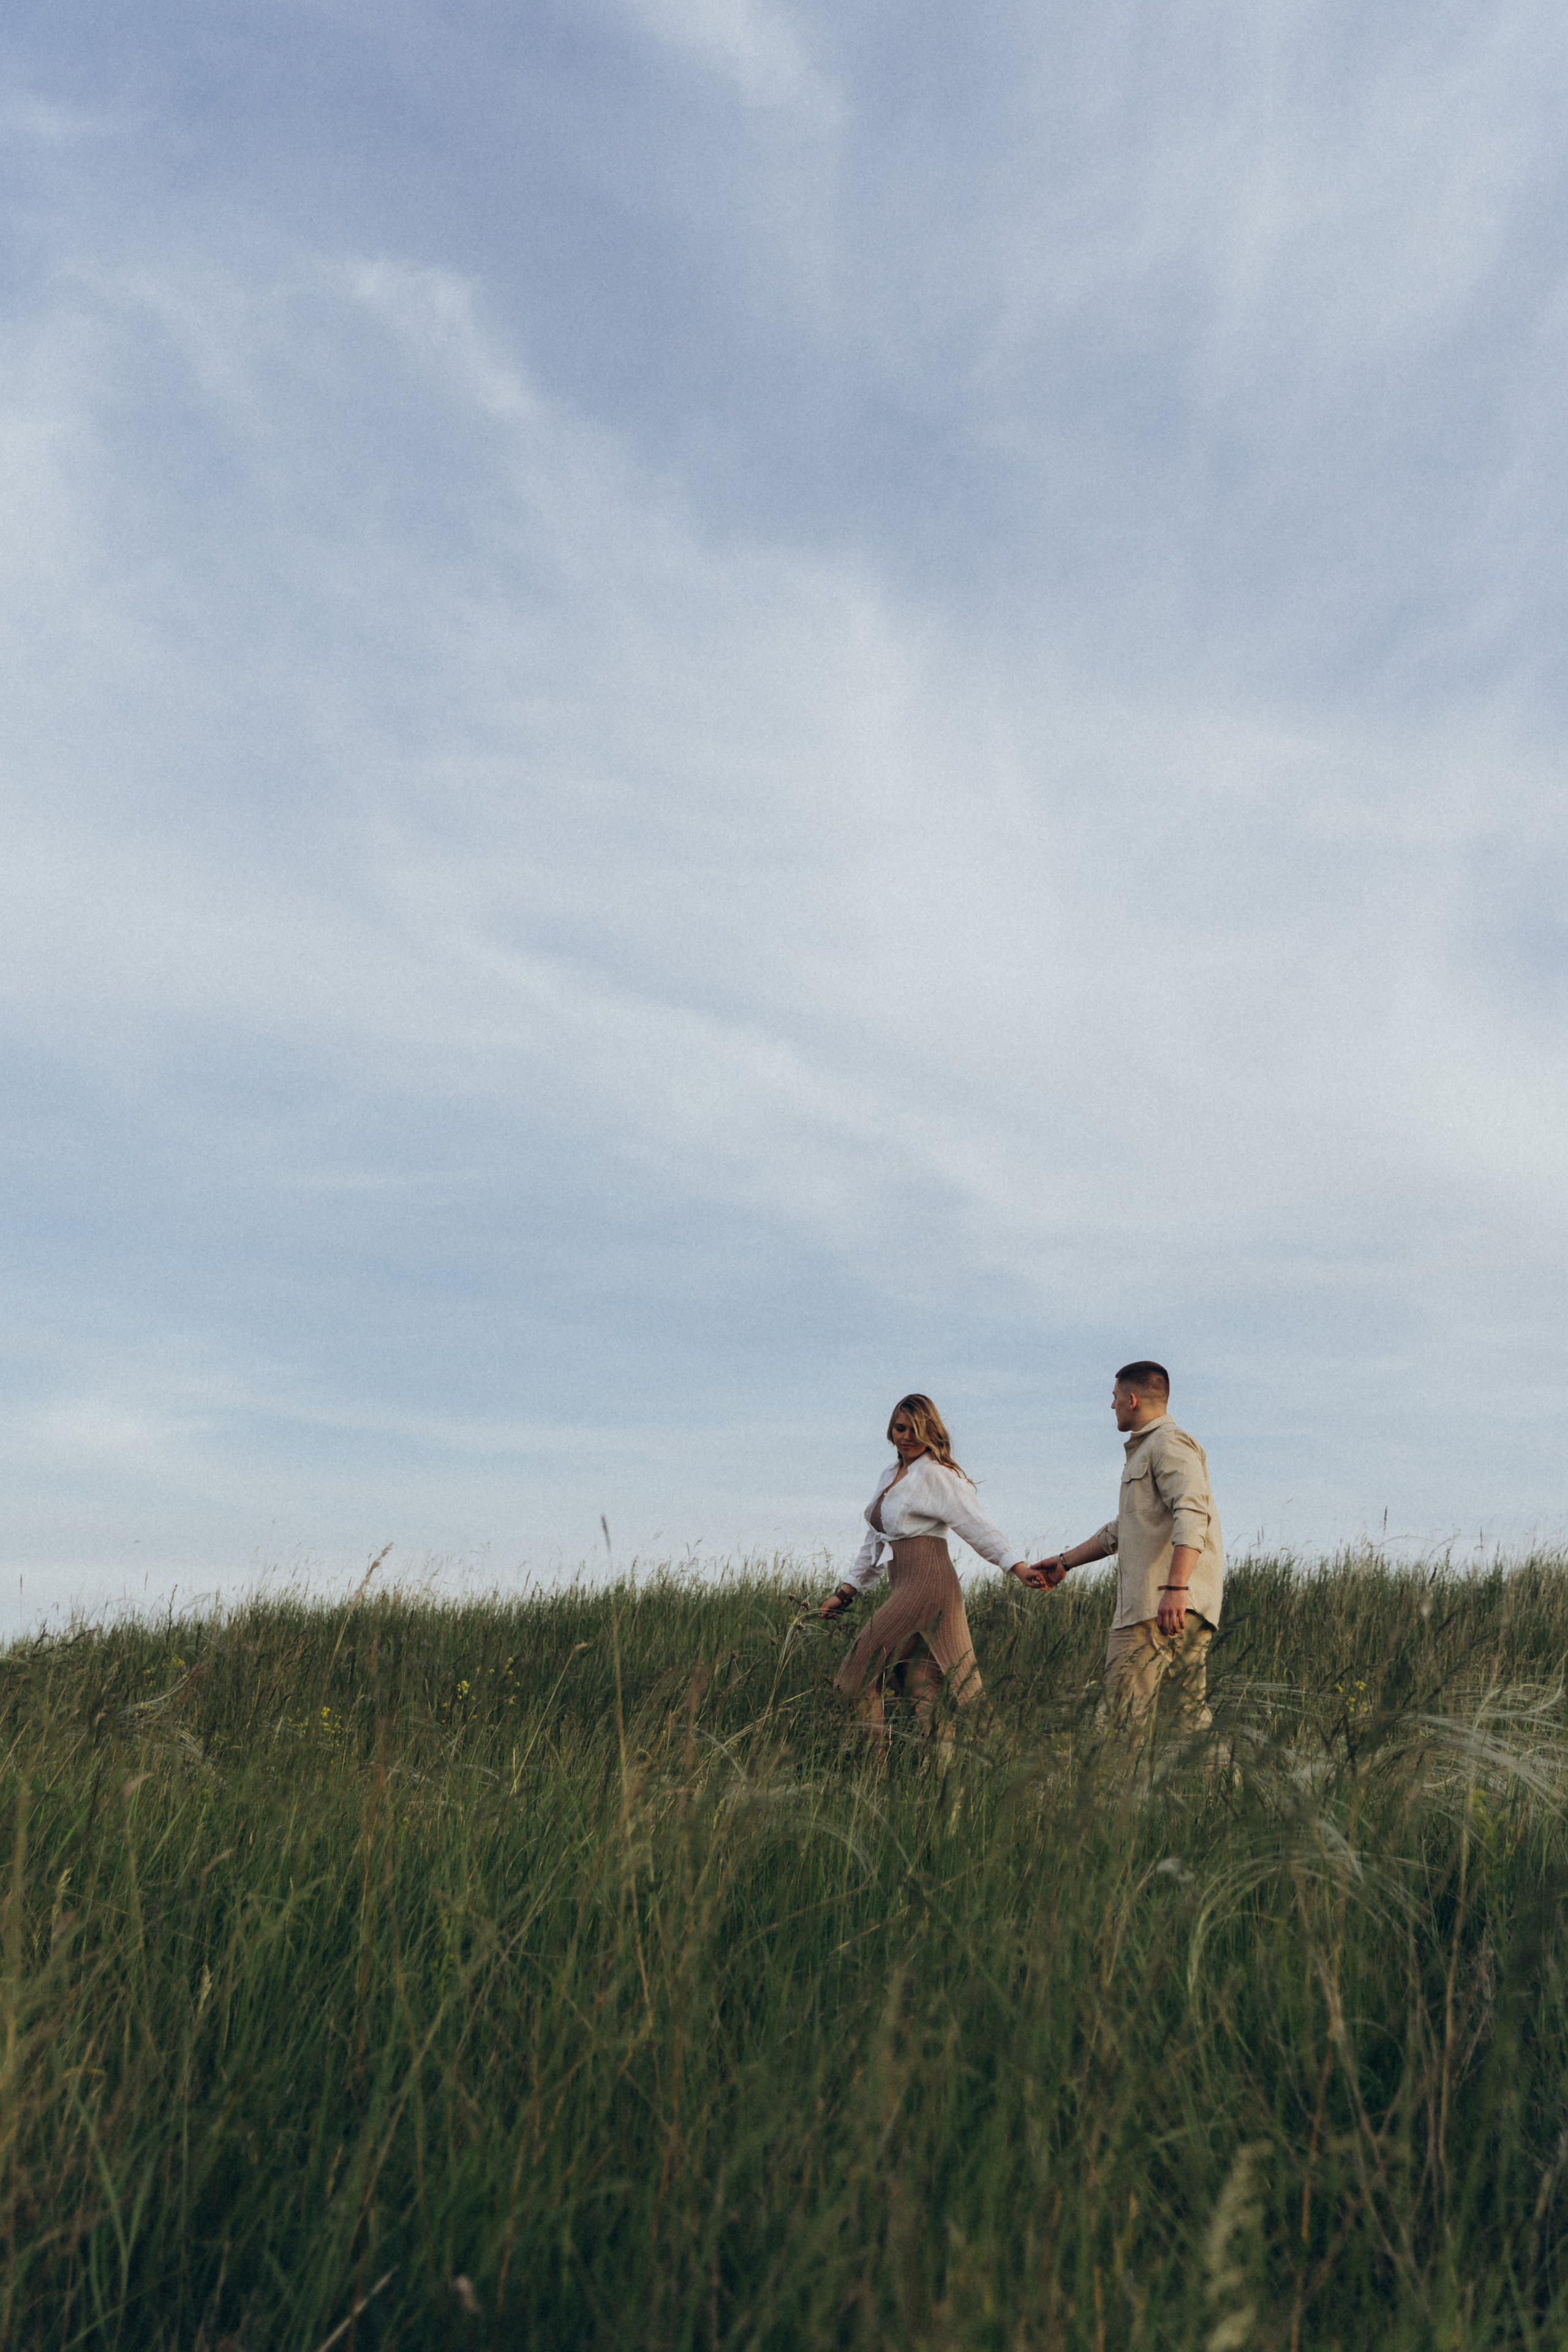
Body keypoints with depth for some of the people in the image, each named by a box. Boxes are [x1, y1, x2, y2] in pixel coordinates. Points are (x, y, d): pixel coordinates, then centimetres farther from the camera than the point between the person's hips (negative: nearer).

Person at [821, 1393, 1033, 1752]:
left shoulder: (936, 1475, -6)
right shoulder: (890, 1476, 19)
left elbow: (979, 1528, -11)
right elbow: (874, 1543, 25)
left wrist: (1020, 1567, -23)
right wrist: (845, 1593, 24)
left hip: (927, 1584, -8)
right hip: (902, 1588, 8)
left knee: (859, 1674, -9)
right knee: (922, 1689, 3)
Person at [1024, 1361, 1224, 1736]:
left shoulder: (1170, 1443, -6)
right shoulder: (1146, 1450, 28)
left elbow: (1192, 1514, -22)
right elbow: (1120, 1530, 35)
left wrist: (1175, 1588, -33)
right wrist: (1064, 1563, 35)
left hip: (1165, 1603, -10)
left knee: (1124, 1711, -13)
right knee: (1192, 1710, 6)